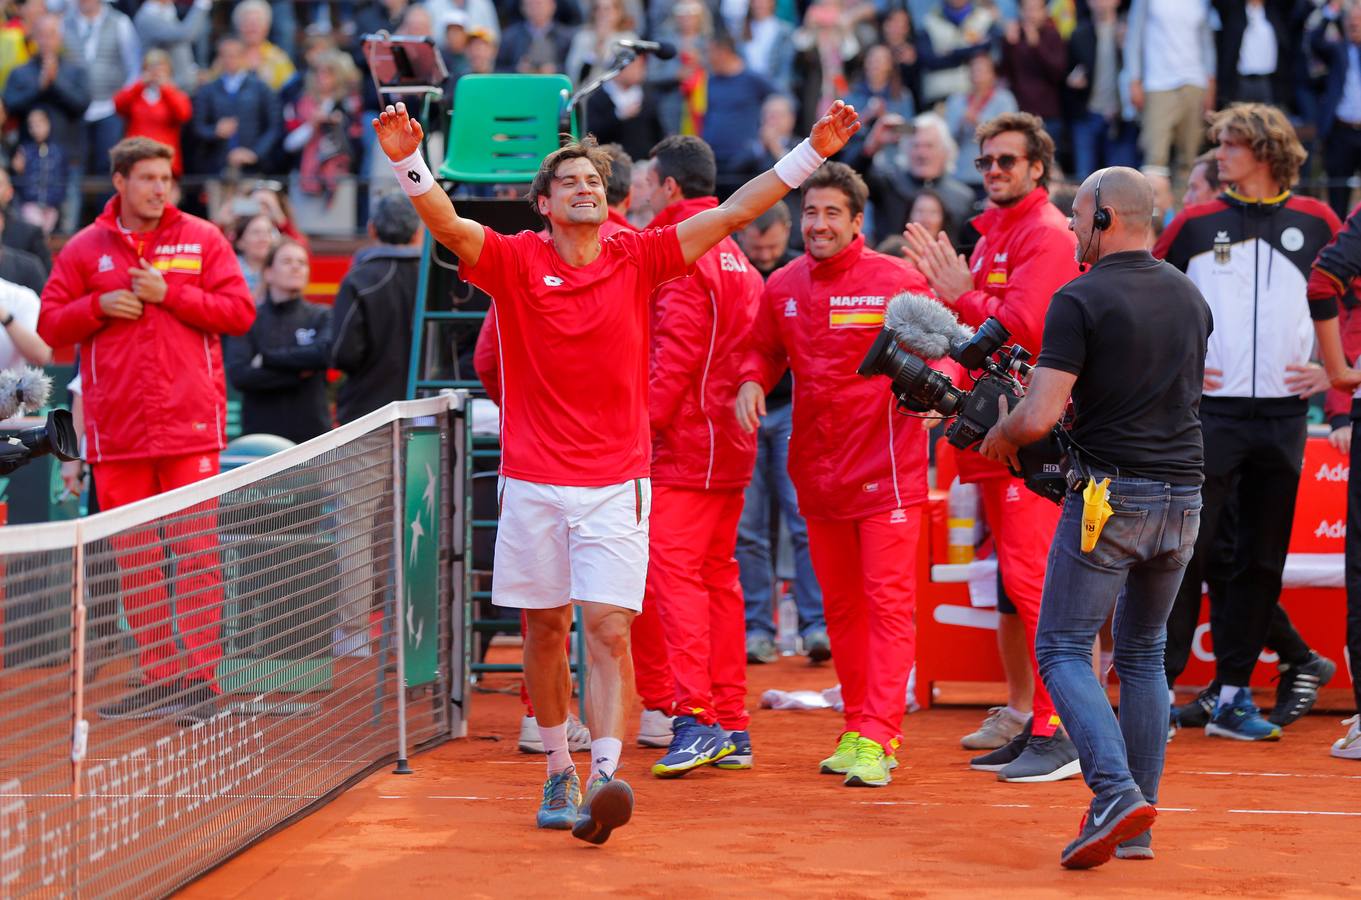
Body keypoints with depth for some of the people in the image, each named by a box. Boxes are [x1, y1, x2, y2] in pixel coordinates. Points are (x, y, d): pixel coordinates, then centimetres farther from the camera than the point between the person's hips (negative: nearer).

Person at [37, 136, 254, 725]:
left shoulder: (202, 240, 5)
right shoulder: (85, 249, 9)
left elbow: (240, 312, 0)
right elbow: (49, 325, 9)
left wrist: (170, 294, -9)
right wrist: (99, 306, -8)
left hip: (189, 427, -2)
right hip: (117, 429, 2)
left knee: (197, 554, -6)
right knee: (133, 560, 5)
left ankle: (202, 679, -5)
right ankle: (157, 678, 12)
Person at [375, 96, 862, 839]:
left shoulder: (637, 258, 2)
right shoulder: (516, 262, -1)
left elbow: (733, 213, -1)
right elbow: (447, 225, -17)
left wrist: (810, 154, -8)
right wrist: (409, 162, -35)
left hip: (616, 484, 0)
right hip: (533, 483, 1)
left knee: (608, 629, -11)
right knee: (544, 630, 9)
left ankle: (604, 778, -18)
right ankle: (559, 773, 23)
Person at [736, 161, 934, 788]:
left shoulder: (896, 282, -8)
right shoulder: (783, 287, 7)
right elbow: (766, 351, 21)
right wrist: (751, 382, 0)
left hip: (885, 465, -6)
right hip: (817, 469, 6)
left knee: (887, 601, -10)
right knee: (839, 604, 13)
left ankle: (878, 739, -14)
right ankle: (856, 729, 23)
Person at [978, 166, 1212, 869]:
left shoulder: (1080, 301, -11)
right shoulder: (1190, 297, 11)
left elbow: (1038, 418, -17)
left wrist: (998, 435, 4)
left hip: (1112, 495, -6)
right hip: (1184, 496, 6)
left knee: (1063, 650, 1)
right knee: (1142, 654, 17)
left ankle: (1116, 791, -20)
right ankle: (1137, 825, 13)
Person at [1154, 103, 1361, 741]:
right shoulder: (1196, 224, 2)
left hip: (1283, 415, 2)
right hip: (1210, 407, -2)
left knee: (1260, 560, 6)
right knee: (1187, 551, -6)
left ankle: (1232, 696, 12)